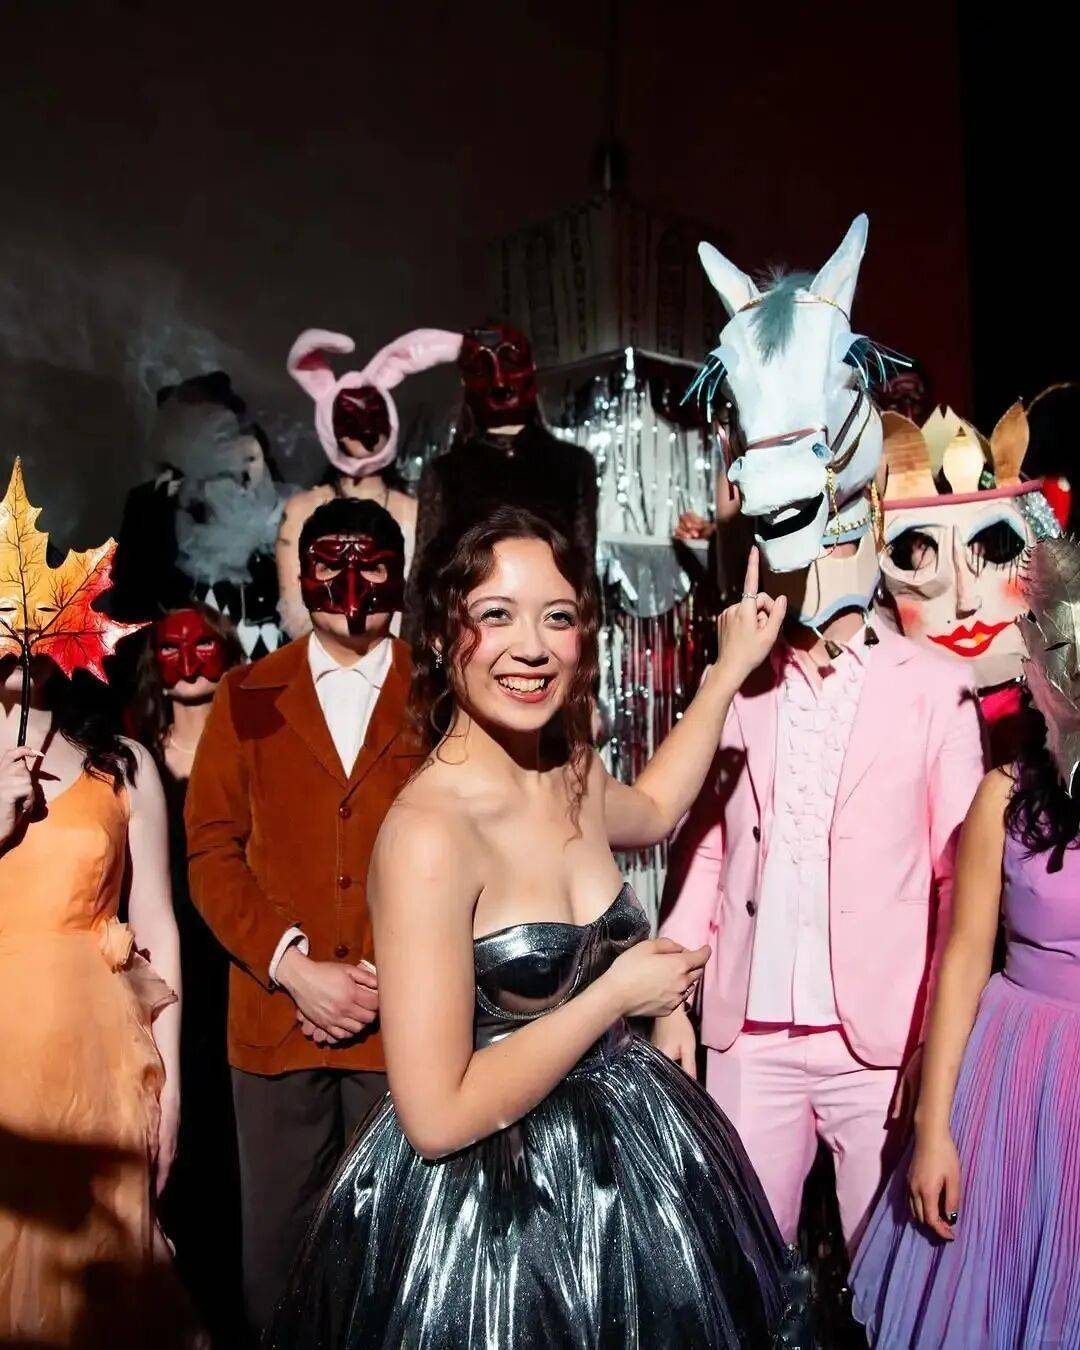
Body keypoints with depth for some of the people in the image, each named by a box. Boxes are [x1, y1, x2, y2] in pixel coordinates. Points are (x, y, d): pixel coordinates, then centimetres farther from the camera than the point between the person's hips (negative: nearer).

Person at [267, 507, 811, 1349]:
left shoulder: (571, 776, -3)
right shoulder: (428, 830, -26)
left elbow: (652, 810, 22)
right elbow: (438, 1115, -26)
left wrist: (732, 668, 19)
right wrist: (617, 993, -18)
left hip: (622, 1161, 8)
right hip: (490, 1206, -8)